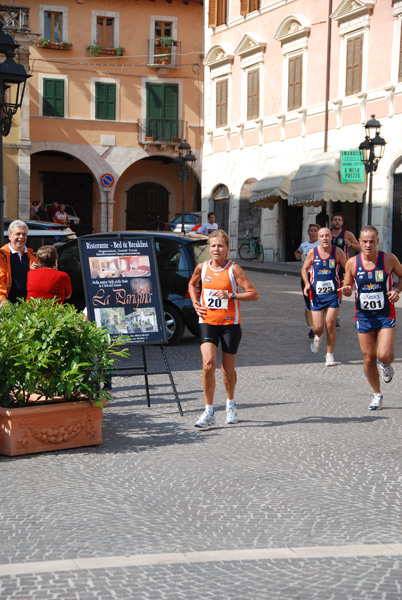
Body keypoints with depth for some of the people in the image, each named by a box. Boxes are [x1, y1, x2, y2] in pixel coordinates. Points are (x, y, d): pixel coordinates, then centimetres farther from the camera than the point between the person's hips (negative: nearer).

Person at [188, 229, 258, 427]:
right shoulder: (202, 267, 1)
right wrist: (195, 303, 8)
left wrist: (231, 295, -20)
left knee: (228, 368, 9)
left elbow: (254, 294, -9)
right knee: (208, 364, -15)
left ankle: (230, 403, 36)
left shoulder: (233, 269, -8)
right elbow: (192, 284, 24)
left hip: (230, 323, -1)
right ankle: (209, 412, -8)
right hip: (207, 322, 2)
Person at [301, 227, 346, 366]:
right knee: (318, 327, -1)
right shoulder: (312, 252, -2)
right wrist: (307, 283, -4)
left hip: (333, 293, -1)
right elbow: (304, 269, 12)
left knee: (330, 324, -9)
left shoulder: (337, 252, -4)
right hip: (316, 294, 1)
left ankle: (330, 355, 7)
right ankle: (318, 336, 38)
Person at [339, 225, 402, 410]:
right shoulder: (352, 263, -4)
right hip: (363, 316, 2)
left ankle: (387, 366, 23)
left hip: (385, 314, -2)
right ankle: (377, 395, 24)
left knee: (384, 356, -16)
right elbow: (348, 288, 8)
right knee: (369, 358, 5)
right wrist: (346, 290, -16)